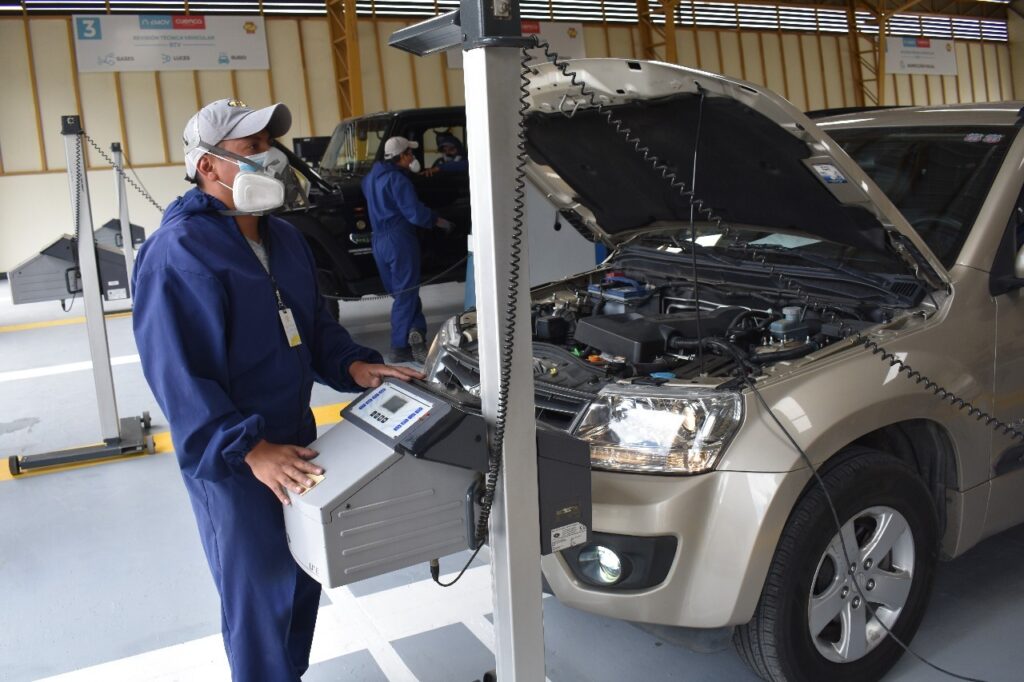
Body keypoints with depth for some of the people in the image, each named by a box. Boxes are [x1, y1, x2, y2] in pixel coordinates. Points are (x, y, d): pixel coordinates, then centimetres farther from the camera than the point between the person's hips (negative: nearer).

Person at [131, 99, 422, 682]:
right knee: (261, 596, 4)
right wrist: (250, 449, -29)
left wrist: (353, 366, -2)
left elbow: (316, 324, 17)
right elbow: (178, 376, -23)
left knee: (305, 579, 21)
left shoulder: (284, 239, 8)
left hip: (295, 441, 9)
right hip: (232, 461, -8)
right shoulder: (179, 254, -19)